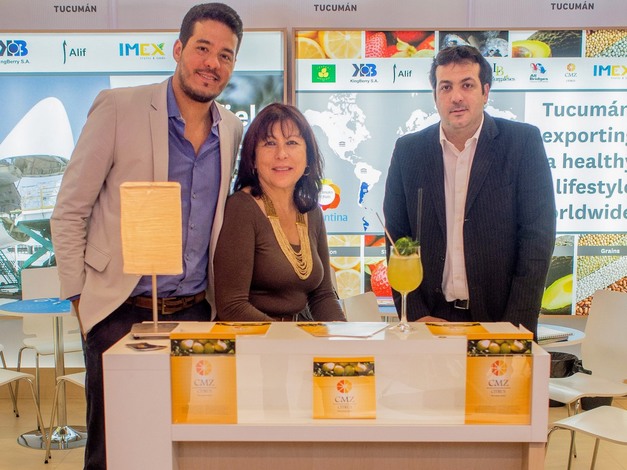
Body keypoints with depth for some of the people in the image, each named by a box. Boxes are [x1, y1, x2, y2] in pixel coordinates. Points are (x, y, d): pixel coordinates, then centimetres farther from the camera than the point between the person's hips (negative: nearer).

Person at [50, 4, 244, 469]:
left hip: (194, 312, 4)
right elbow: (69, 212, -3)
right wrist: (80, 298, -5)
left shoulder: (233, 130, 7)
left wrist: (217, 302, 12)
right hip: (121, 312, -3)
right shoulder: (118, 107, -6)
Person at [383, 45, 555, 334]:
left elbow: (538, 234, -6)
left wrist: (517, 324, -12)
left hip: (500, 317, -1)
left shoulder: (524, 142, -3)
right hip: (431, 316, 1)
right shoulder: (408, 150, 2)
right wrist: (417, 315, -5)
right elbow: (397, 237, 3)